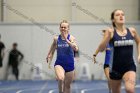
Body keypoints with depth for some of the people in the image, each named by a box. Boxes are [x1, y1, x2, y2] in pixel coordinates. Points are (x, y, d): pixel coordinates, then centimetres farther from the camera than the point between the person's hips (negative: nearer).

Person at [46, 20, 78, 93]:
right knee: (61, 78, -31)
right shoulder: (56, 38, 0)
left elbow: (76, 48, -24)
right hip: (59, 63, 0)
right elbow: (52, 51, 17)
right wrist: (49, 58, 13)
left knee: (67, 85, 10)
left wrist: (67, 40, -26)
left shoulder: (71, 38, -7)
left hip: (69, 65, 0)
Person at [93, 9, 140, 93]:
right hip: (116, 67, 0)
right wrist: (108, 36, -25)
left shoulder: (132, 31, 1)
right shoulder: (111, 32, -6)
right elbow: (101, 49, -13)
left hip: (130, 66, 0)